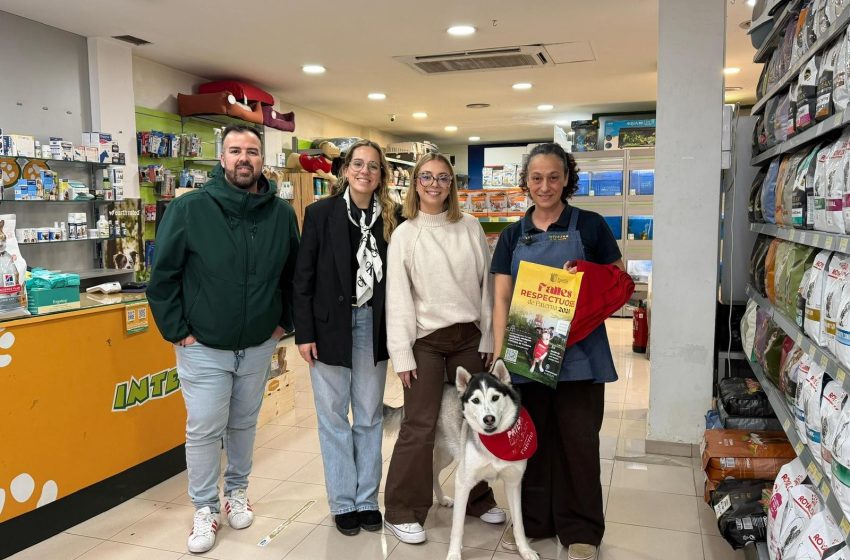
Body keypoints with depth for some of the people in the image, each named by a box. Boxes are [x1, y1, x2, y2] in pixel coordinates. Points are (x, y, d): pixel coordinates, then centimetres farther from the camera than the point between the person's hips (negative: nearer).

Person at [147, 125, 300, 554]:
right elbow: (162, 276, -8)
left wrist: (285, 322, 6)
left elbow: (294, 274, 9)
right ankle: (205, 508, 23)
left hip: (259, 346, 3)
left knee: (244, 424, 18)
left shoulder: (282, 214, -3)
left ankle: (237, 490, 39)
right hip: (203, 347, -3)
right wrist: (177, 331, -9)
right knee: (204, 430, 4)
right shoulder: (189, 209, -13)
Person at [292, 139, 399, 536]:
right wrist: (304, 332, -9)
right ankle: (343, 502, 21)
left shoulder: (391, 219, 2)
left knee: (369, 416, 11)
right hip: (330, 325, -2)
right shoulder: (320, 213, -5)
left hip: (373, 326, 2)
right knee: (333, 416, 7)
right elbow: (303, 277, -5)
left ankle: (367, 498, 25)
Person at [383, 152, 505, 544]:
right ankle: (402, 512, 13)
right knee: (419, 427, -2)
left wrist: (489, 338, 3)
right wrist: (402, 354, -9)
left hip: (469, 338, 3)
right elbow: (397, 298, -5)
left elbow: (486, 284, 7)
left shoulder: (471, 228, 5)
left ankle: (478, 500, 30)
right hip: (426, 341, -3)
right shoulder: (405, 235, -1)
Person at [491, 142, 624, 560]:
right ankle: (532, 519, 31)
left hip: (579, 352, -2)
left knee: (578, 439, 6)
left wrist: (584, 279, -16)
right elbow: (501, 297, 1)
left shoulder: (590, 226, 0)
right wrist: (499, 353, -10)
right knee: (531, 437, 13)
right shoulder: (513, 235, 7)